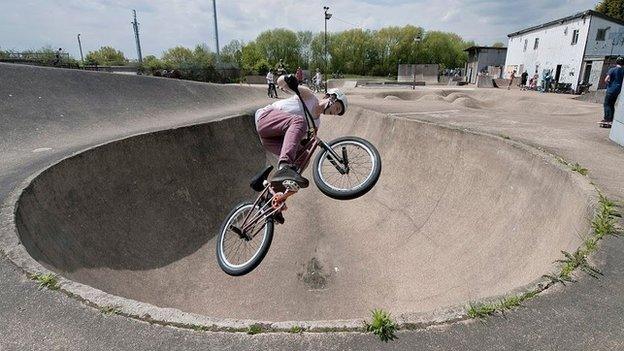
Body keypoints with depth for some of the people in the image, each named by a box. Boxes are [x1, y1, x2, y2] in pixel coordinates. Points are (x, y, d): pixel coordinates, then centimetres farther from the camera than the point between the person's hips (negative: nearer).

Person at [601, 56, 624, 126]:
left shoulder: (612, 69, -10)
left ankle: (606, 119, -5)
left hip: (611, 89, -6)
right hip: (618, 90, 6)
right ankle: (611, 120, 16)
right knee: (612, 105, 14)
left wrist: (609, 83, 2)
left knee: (607, 104, -1)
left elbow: (606, 80, -18)